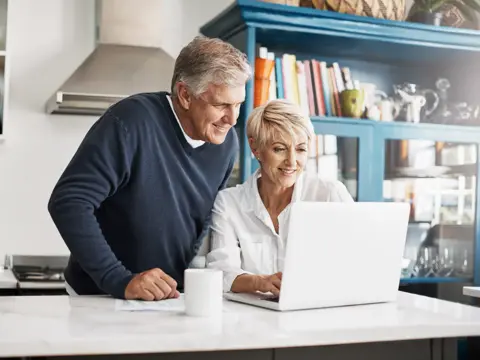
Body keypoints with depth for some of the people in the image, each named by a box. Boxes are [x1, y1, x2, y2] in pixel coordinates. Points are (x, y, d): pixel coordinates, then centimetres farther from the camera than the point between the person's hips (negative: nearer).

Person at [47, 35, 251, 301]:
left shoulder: (227, 143, 1)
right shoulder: (132, 122, -19)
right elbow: (67, 202, -22)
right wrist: (120, 281, -26)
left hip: (173, 300, 3)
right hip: (101, 299, -3)